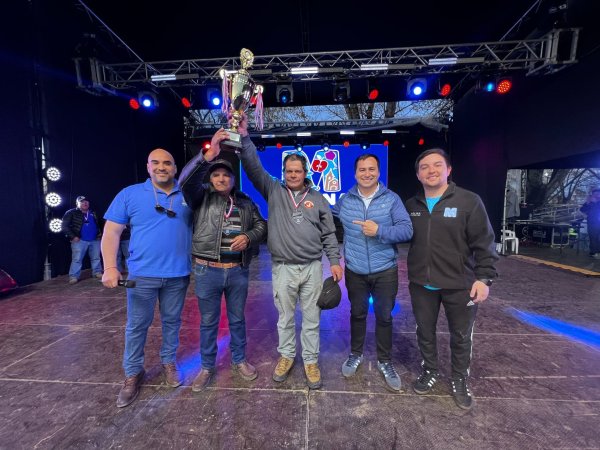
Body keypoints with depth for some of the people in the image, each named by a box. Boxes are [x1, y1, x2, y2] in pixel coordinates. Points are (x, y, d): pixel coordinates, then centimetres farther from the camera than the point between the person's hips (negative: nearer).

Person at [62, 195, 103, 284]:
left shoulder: (93, 213, 16)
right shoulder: (71, 213, -1)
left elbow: (99, 224, 29)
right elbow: (65, 226, -7)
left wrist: (100, 232, 14)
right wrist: (73, 237, -14)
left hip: (95, 240, 5)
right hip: (79, 240, -5)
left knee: (96, 258, 11)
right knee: (77, 259, -4)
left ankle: (97, 272, 22)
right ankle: (74, 277, 2)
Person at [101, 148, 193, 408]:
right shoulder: (130, 194, 0)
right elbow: (111, 232, -1)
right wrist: (110, 267, -10)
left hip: (178, 274, 1)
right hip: (142, 274, -1)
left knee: (172, 321, 15)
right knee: (137, 325, 10)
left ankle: (169, 362, 35)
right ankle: (133, 373, 28)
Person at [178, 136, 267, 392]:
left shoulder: (245, 202, 8)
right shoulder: (202, 197, 1)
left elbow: (261, 226, 8)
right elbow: (186, 180, -18)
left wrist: (248, 237, -13)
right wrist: (209, 155, -30)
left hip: (238, 271, 2)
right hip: (207, 270, -2)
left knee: (237, 318, 17)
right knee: (208, 321, 13)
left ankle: (239, 361, 37)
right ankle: (207, 367, 33)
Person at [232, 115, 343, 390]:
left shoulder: (318, 200, 4)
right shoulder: (273, 191, 2)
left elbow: (328, 234, 7)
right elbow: (253, 167, -8)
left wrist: (335, 261, 2)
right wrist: (244, 137, -17)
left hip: (312, 268, 1)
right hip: (283, 269, 0)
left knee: (311, 318, 11)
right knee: (285, 318, 16)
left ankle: (310, 361, 30)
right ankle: (286, 356, 37)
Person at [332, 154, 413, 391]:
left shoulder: (392, 199, -7)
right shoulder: (345, 200, 0)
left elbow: (407, 230, -14)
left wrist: (379, 231, -27)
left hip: (385, 270, -1)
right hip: (355, 271, 2)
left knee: (384, 316, 14)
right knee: (357, 313, 18)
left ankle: (384, 361, 35)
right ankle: (355, 354, 40)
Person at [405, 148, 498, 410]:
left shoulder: (469, 201, -9)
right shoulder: (411, 206, 3)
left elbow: (484, 243, -9)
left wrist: (484, 277, -13)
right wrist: (410, 273, 5)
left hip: (460, 285, -3)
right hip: (421, 284, 3)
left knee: (461, 336, 15)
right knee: (425, 333, 18)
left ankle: (460, 380, 39)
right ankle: (430, 371, 41)